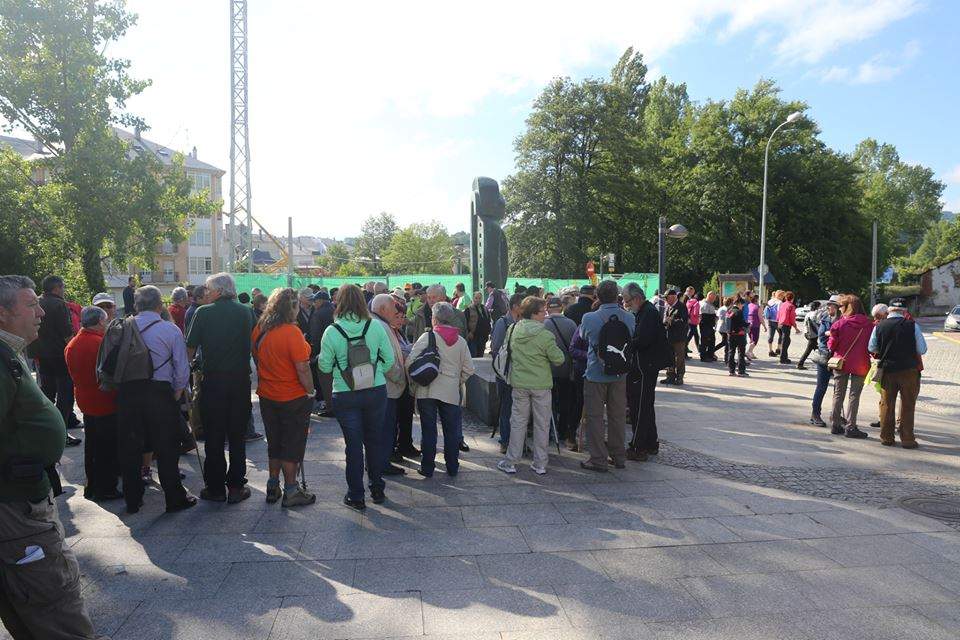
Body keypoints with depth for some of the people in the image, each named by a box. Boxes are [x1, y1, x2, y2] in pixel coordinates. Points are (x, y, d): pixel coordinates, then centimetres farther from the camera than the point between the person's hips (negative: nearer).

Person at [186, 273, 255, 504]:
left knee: (213, 436, 9)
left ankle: (215, 487, 15)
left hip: (212, 381, -1)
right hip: (240, 381, 2)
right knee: (237, 437, 10)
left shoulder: (203, 312, -5)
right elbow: (252, 345, 6)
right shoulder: (246, 312, 0)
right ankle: (236, 486, 13)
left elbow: (190, 347, -4)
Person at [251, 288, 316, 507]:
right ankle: (291, 491, 15)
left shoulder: (258, 330, 0)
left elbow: (257, 360, 11)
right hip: (293, 399, -7)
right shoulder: (291, 332, -22)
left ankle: (273, 487, 29)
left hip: (267, 397, 7)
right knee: (292, 445, 6)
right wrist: (311, 391, -8)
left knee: (274, 443, 20)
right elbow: (302, 369, -22)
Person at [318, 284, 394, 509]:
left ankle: (356, 496, 19)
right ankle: (377, 489, 30)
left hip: (345, 396, -2)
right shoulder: (376, 327, -7)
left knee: (353, 445, 8)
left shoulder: (331, 332, -11)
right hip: (376, 392, 2)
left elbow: (325, 366, -4)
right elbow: (389, 360, -2)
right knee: (375, 440, 17)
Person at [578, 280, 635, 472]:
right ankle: (618, 456, 26)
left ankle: (599, 459, 10)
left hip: (596, 373, -4)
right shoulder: (629, 318, -6)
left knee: (595, 416, 6)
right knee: (618, 415, 15)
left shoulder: (589, 318, -15)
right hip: (620, 374, 4)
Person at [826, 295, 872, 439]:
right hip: (860, 365, 0)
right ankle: (850, 427, 4)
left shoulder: (840, 323, -10)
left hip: (841, 362, 0)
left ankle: (835, 425, 16)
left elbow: (832, 344, -6)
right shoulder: (868, 324, -6)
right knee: (854, 396, 6)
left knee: (838, 394, 12)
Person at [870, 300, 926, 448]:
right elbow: (922, 350, -3)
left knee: (886, 404, 10)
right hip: (909, 370, -1)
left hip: (887, 370, 1)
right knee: (907, 405, 7)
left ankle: (886, 438, 15)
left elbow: (872, 348, 6)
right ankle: (907, 440, 10)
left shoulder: (879, 326, -4)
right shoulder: (912, 325, -8)